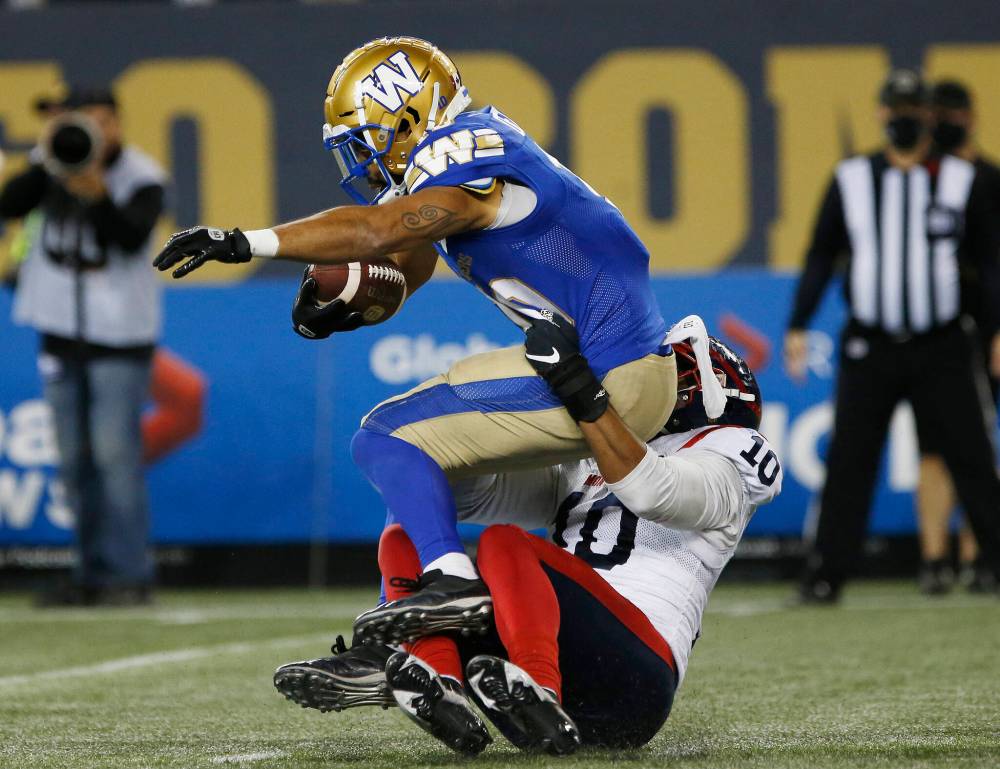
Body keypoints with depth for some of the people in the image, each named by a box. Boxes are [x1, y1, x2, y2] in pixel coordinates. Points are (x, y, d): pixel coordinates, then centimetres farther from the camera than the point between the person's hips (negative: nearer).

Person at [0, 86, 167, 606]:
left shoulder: (141, 178, -10)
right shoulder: (53, 168, 2)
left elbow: (133, 238, -23)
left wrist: (97, 193, -39)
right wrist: (46, 160, -24)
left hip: (120, 334, -5)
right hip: (62, 330, 5)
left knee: (115, 451, -11)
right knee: (73, 459, 8)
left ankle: (127, 574, -8)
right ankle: (93, 575, 14)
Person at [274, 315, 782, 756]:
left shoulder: (716, 457, 10)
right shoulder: (578, 466, 32)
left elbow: (650, 488, -14)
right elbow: (471, 494, 24)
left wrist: (577, 385, -20)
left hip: (635, 679, -7)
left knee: (504, 543, -27)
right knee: (405, 540, -1)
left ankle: (540, 696, -53)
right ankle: (438, 681, -31)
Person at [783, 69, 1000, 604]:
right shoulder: (851, 180, 6)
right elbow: (821, 256, 10)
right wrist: (797, 328, 3)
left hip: (940, 350, 0)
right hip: (869, 348, 0)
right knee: (848, 461, -2)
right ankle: (825, 575, 2)